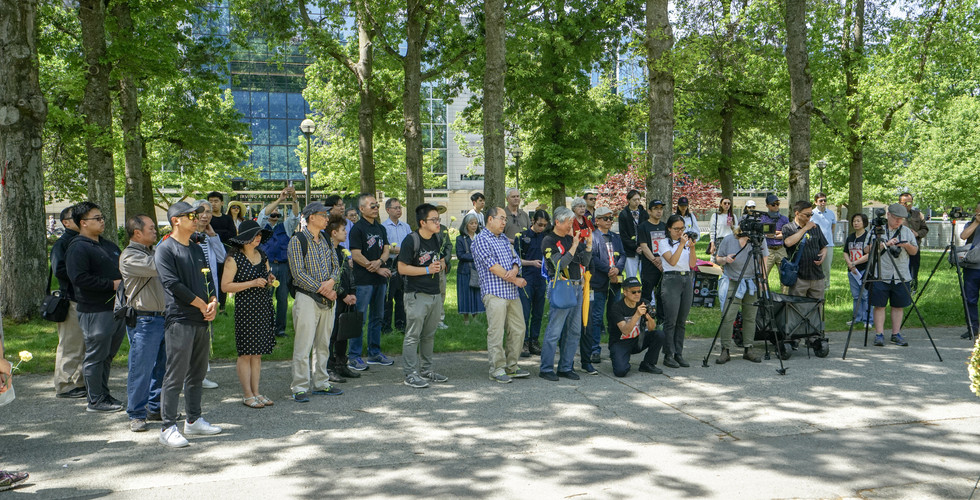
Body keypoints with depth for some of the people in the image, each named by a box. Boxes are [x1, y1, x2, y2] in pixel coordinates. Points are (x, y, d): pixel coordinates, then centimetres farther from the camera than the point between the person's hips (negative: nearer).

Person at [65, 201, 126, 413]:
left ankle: (103, 394, 26)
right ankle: (95, 400, 7)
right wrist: (112, 284, -19)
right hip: (95, 311, -9)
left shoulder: (109, 245, 19)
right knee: (95, 356, -1)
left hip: (116, 308, 9)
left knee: (107, 356, 16)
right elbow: (79, 278, -21)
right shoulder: (78, 248, -11)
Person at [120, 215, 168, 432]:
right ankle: (136, 414, 7)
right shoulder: (130, 256, -12)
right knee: (141, 369, -3)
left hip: (163, 316, 8)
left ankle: (156, 406, 26)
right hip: (143, 320, -8)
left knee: (162, 365, 14)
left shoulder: (152, 251, 18)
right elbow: (156, 267, -26)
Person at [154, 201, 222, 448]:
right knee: (175, 376, -7)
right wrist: (202, 304, -11)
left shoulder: (197, 249, 18)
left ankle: (194, 421, 23)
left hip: (202, 320, 8)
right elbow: (173, 283, -15)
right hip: (179, 320, -8)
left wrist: (213, 302, -1)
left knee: (197, 374, 13)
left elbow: (208, 278, 17)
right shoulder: (165, 249, -7)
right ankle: (168, 428, -1)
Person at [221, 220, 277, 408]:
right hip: (245, 308, -6)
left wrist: (270, 280, 2)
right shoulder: (234, 258, -6)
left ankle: (256, 392, 13)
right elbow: (225, 286, -11)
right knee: (246, 353, -2)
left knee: (258, 353, 8)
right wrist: (252, 283, -16)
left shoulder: (262, 256, 14)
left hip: (264, 307, 6)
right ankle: (247, 395, 5)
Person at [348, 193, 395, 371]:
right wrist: (377, 269, -14)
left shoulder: (381, 228, 15)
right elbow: (356, 255, -14)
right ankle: (354, 356, 3)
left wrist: (380, 261, -12)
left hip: (380, 279, 7)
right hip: (363, 280, -7)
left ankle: (374, 353, 23)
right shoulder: (357, 229, -8)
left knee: (377, 316, 13)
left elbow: (386, 249, 11)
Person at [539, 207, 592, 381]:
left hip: (577, 287, 7)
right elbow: (560, 265, -18)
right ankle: (546, 368, 1)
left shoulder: (572, 237, 14)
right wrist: (574, 246, -18)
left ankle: (566, 367, 18)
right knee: (554, 331, -7)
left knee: (574, 331, 10)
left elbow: (585, 261, 9)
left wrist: (588, 244, -4)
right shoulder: (549, 241, -6)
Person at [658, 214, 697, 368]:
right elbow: (672, 261, -14)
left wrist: (692, 247, -10)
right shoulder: (664, 243, 1)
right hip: (671, 280, -5)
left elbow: (693, 263, 3)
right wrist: (681, 244, -16)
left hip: (687, 280, 5)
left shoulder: (687, 241, 14)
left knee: (682, 321, 6)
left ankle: (678, 354, 11)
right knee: (671, 321, -7)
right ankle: (668, 356, -1)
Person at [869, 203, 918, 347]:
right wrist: (886, 244, -15)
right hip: (880, 275, -3)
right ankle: (879, 335, 1)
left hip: (902, 277, 3)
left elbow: (915, 251, 14)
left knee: (899, 305, 6)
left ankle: (896, 334, 15)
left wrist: (907, 245, -7)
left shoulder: (907, 231, 12)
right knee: (879, 305, -3)